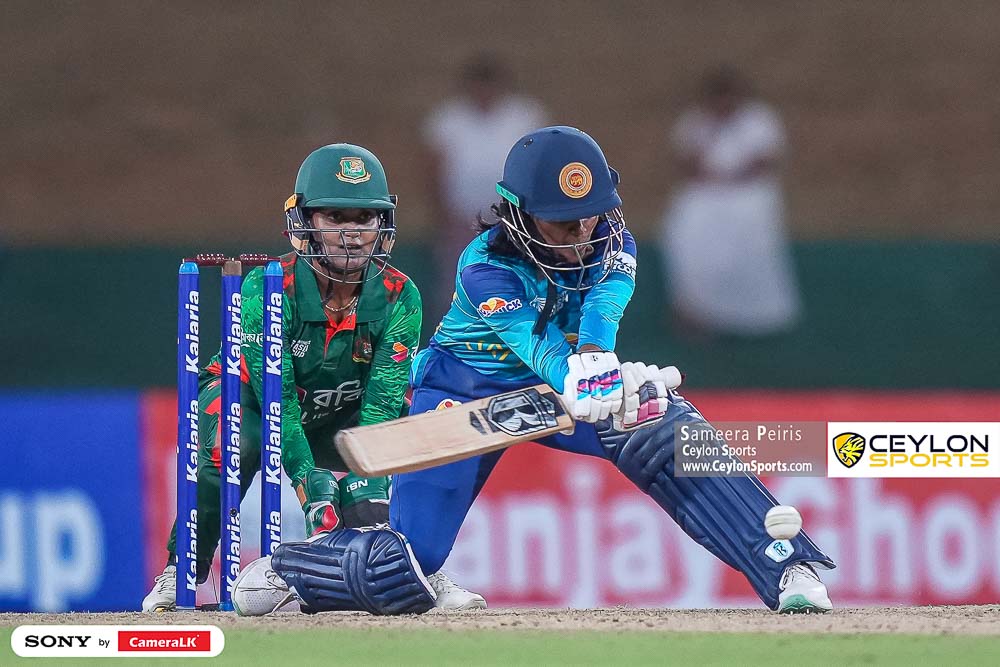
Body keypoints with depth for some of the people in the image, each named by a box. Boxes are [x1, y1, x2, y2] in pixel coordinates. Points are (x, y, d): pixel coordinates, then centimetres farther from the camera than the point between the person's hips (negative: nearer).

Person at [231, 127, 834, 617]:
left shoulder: (611, 246, -16)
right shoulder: (486, 269, -27)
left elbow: (602, 306, -36)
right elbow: (539, 345, -41)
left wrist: (595, 364, -60)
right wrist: (586, 393, -62)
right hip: (467, 391, -3)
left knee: (664, 427, -27)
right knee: (402, 575, -14)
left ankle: (787, 567, -30)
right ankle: (283, 571, 16)